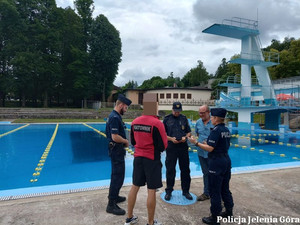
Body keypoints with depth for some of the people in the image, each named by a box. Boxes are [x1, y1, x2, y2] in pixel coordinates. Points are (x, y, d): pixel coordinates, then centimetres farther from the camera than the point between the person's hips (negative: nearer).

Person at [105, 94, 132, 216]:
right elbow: (115, 137, -27)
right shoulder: (115, 117, -21)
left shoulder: (115, 116, 12)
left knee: (116, 175, 21)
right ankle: (111, 204, 5)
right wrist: (125, 141, -11)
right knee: (118, 176, -4)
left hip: (116, 150, 11)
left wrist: (124, 141, 7)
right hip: (117, 150, -11)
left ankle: (114, 196, 37)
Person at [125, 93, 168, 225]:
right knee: (151, 191, 6)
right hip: (152, 159, -6)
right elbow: (163, 146, -15)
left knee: (135, 186, 18)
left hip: (138, 157, 6)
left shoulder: (135, 122, -1)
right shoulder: (157, 123, -19)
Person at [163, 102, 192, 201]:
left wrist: (185, 137, -9)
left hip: (183, 146, 2)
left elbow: (189, 132, 12)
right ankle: (169, 191, 21)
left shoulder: (184, 118, 8)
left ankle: (186, 191, 25)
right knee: (170, 170, 5)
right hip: (171, 147, -2)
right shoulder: (167, 119, 2)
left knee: (185, 169, 9)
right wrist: (171, 138, -14)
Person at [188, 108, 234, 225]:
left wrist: (196, 143, -14)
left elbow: (210, 148, -21)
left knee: (215, 191, 2)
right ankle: (229, 211, 33)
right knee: (225, 189, 21)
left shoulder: (216, 130, -18)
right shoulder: (226, 130, 8)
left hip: (216, 162, -9)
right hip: (226, 160, 9)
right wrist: (209, 143, 22)